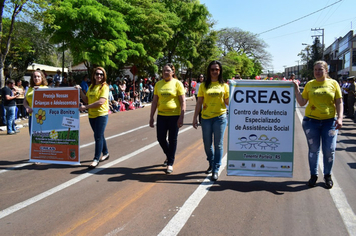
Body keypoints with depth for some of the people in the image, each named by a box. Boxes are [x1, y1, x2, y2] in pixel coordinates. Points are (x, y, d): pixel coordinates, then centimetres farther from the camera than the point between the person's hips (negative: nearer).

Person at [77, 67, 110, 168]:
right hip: (91, 115, 7)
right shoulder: (91, 86, 12)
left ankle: (96, 159, -1)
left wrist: (85, 107, -21)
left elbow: (101, 101, -20)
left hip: (101, 114, -7)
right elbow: (86, 100, 10)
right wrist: (80, 90, -2)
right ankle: (105, 153, 33)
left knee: (98, 136, -8)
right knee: (99, 136, 17)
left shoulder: (104, 87, -9)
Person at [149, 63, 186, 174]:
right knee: (161, 138, 5)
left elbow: (183, 102, -7)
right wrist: (151, 117, 7)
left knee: (172, 140, 3)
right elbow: (154, 101, 10)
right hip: (161, 115, 4)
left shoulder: (177, 83, -4)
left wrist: (181, 117, -13)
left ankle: (170, 163, 15)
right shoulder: (158, 84, 7)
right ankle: (169, 155, 34)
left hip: (174, 115, -4)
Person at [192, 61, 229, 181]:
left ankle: (216, 170, 9)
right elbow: (199, 103, 6)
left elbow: (228, 102, 5)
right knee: (207, 144, 10)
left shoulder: (224, 85, 6)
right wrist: (195, 118, 2)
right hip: (206, 118, 2)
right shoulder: (203, 85, 6)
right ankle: (211, 163, 35)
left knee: (218, 145, 0)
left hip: (220, 117, -1)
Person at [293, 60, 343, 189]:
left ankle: (327, 175, 21)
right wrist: (296, 90, -5)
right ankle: (313, 175, 22)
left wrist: (340, 118, -8)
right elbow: (302, 103, 5)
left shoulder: (333, 83, 3)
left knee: (329, 150, 0)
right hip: (311, 121, 1)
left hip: (329, 121, 0)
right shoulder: (309, 84, 5)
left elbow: (339, 102, 3)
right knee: (313, 150, 7)